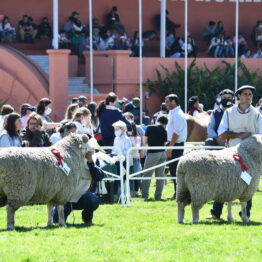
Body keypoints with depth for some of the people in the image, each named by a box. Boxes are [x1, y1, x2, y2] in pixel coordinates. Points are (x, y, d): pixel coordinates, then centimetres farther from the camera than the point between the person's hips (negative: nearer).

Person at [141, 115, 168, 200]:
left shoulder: (150, 128, -5)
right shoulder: (164, 131, 5)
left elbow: (144, 141, 0)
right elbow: (164, 143, 5)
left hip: (153, 153, -4)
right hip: (162, 153, 4)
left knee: (147, 175, 3)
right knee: (160, 175, 7)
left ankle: (144, 195, 1)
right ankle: (158, 195, 7)